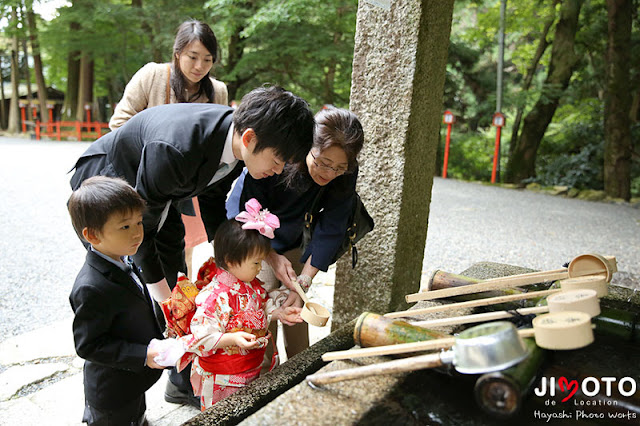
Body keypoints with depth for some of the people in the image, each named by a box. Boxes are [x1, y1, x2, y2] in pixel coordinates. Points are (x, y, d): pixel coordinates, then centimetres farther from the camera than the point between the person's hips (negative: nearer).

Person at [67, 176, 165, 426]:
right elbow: (88, 346, -28)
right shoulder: (91, 288, -34)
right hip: (113, 394, -8)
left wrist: (154, 343, 10)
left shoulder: (121, 260, -6)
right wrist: (143, 355, -30)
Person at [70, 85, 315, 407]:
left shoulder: (233, 140, -19)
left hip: (154, 189, 7)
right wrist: (160, 291, -23)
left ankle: (182, 382, 27)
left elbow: (212, 199, -2)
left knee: (175, 278, 10)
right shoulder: (176, 150, -43)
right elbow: (139, 226, -30)